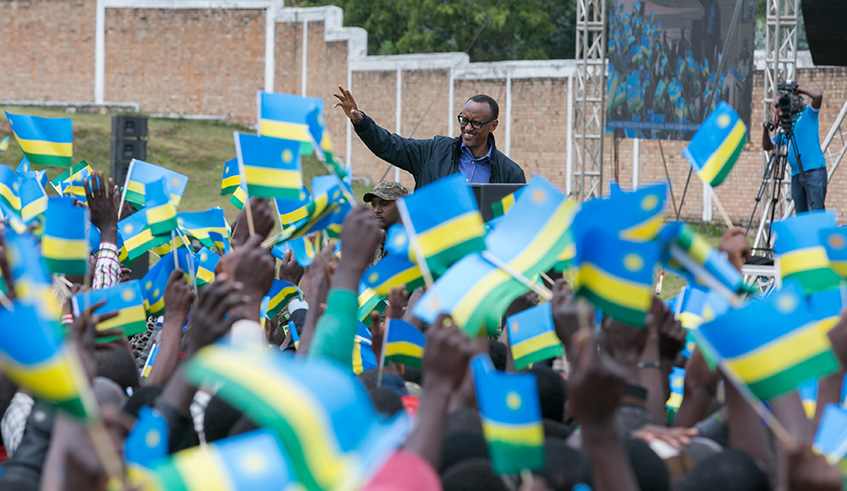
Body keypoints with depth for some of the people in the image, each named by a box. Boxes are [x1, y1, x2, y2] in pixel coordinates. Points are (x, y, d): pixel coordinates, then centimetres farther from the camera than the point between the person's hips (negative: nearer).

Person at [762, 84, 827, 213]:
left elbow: (818, 97, -10)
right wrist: (766, 130, 5)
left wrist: (799, 90, 1)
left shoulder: (808, 114, 8)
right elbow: (767, 146, 22)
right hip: (796, 176, 6)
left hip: (814, 172, -6)